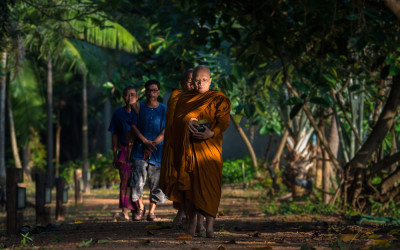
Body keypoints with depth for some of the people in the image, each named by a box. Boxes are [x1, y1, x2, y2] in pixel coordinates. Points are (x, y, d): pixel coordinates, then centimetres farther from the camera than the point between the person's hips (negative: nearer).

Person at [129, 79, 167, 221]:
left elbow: (165, 131, -1)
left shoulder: (164, 110, 7)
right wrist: (146, 142, -12)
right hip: (140, 150, 0)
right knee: (138, 180, -9)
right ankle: (140, 208, 11)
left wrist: (152, 144, -12)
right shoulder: (139, 107, 7)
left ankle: (152, 211, 11)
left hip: (157, 151, 0)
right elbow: (133, 126, 0)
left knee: (156, 182, 0)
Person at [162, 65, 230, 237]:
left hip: (207, 148, -3)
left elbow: (223, 121, -8)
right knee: (188, 185, 1)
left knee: (208, 186, -8)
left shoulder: (219, 99, 5)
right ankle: (192, 223, 8)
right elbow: (175, 123, 15)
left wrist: (211, 133, -25)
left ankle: (209, 227, -6)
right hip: (186, 149, 3)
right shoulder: (183, 99, 17)